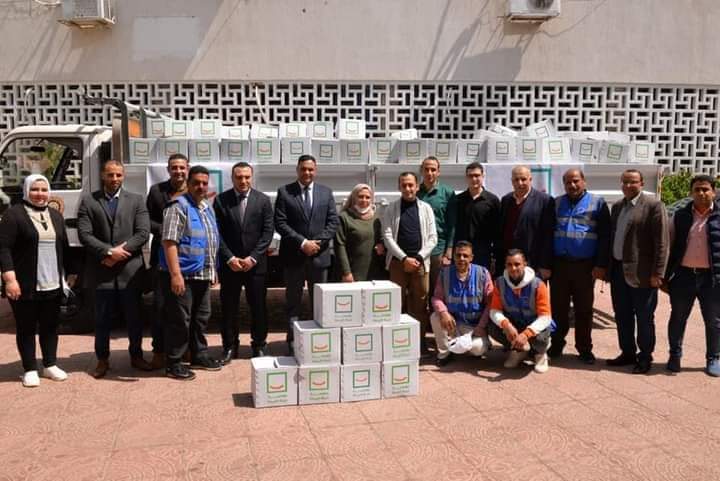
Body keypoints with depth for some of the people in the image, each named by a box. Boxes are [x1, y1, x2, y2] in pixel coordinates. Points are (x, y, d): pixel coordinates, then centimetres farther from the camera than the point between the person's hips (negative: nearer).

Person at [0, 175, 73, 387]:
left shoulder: (56, 215, 12)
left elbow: (64, 247, 16)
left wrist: (69, 274, 13)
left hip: (52, 285, 5)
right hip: (25, 285, -5)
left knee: (50, 326, 12)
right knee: (26, 328, 5)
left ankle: (50, 365, 23)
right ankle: (30, 370, 15)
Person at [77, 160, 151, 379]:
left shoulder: (136, 200, 6)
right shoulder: (89, 201, 4)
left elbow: (143, 233, -4)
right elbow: (84, 234, -5)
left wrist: (120, 252, -12)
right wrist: (109, 251, -15)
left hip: (130, 270, 1)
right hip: (101, 271, 0)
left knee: (134, 317, 10)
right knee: (103, 319, 9)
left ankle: (136, 355, 26)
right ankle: (102, 359, 24)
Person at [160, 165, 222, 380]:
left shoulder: (207, 208, 15)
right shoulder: (179, 206, -11)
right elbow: (169, 242, -19)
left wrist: (213, 270, 19)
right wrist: (175, 274, -24)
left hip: (203, 275, 8)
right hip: (182, 274, -8)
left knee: (201, 318, 16)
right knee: (179, 320, -2)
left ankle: (199, 356, 29)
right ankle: (173, 364, 9)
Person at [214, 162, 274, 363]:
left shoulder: (263, 200, 2)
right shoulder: (221, 200, 2)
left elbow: (268, 231, -2)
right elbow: (218, 232, -1)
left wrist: (253, 258, -10)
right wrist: (229, 258, -10)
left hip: (255, 263, 0)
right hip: (229, 263, 0)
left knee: (258, 306, 6)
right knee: (228, 307, 6)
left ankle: (259, 345, 19)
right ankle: (230, 346, 18)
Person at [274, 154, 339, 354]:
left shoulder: (326, 192, 8)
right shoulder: (284, 192, 0)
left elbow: (333, 221, 4)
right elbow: (280, 223, -7)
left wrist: (318, 242, -10)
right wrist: (302, 242, -15)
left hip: (319, 255, 2)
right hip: (293, 255, -2)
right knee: (293, 302, 6)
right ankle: (293, 341, 14)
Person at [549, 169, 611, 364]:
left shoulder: (597, 203, 2)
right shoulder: (556, 204, 10)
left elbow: (605, 236, -2)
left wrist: (601, 265, -8)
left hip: (585, 265, -2)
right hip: (559, 264, 2)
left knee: (584, 309, 7)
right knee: (558, 308, 8)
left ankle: (584, 349, 18)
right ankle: (556, 345, 20)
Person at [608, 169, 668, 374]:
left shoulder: (653, 206, -9)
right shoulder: (617, 206, 12)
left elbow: (661, 242, -12)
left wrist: (657, 273, -15)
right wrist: (608, 266, 11)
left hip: (641, 273, -6)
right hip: (618, 270, 7)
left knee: (644, 317, 5)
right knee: (622, 316, 14)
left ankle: (645, 357, 19)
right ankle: (627, 353, 28)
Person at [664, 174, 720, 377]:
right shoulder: (680, 216, 5)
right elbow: (669, 247, 7)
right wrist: (665, 276, 3)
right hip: (683, 275, 1)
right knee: (678, 318, 10)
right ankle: (675, 355, 23)